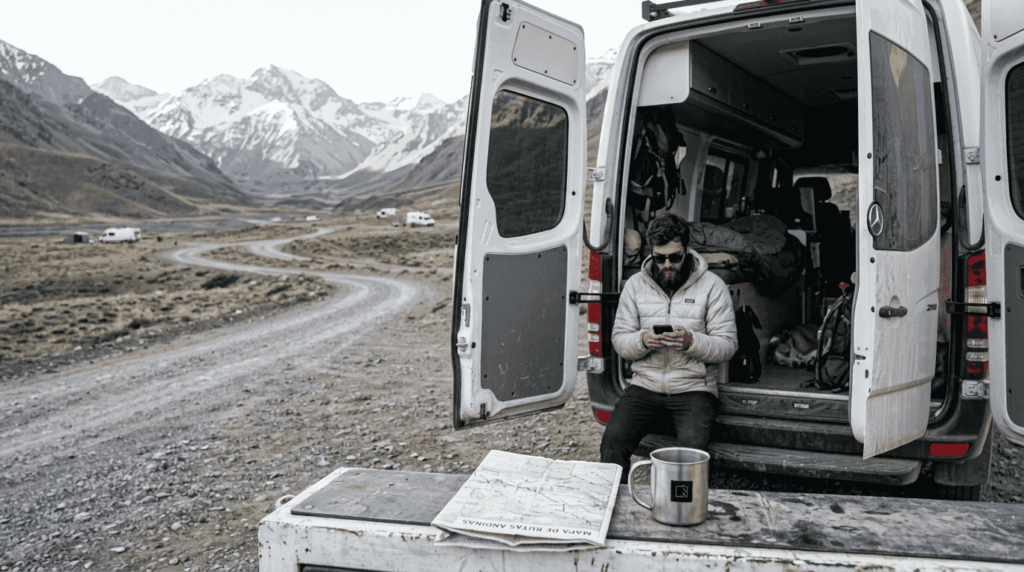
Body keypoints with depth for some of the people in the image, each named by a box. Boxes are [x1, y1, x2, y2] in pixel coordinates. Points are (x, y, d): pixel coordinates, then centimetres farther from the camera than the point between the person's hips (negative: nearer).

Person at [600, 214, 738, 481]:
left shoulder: (712, 285, 2)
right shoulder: (635, 284, 10)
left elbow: (728, 345, -2)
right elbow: (619, 339, 8)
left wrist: (692, 341, -21)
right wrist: (643, 341, -15)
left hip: (693, 388, -2)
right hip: (645, 386, 2)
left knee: (692, 444, -29)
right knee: (613, 439, -22)